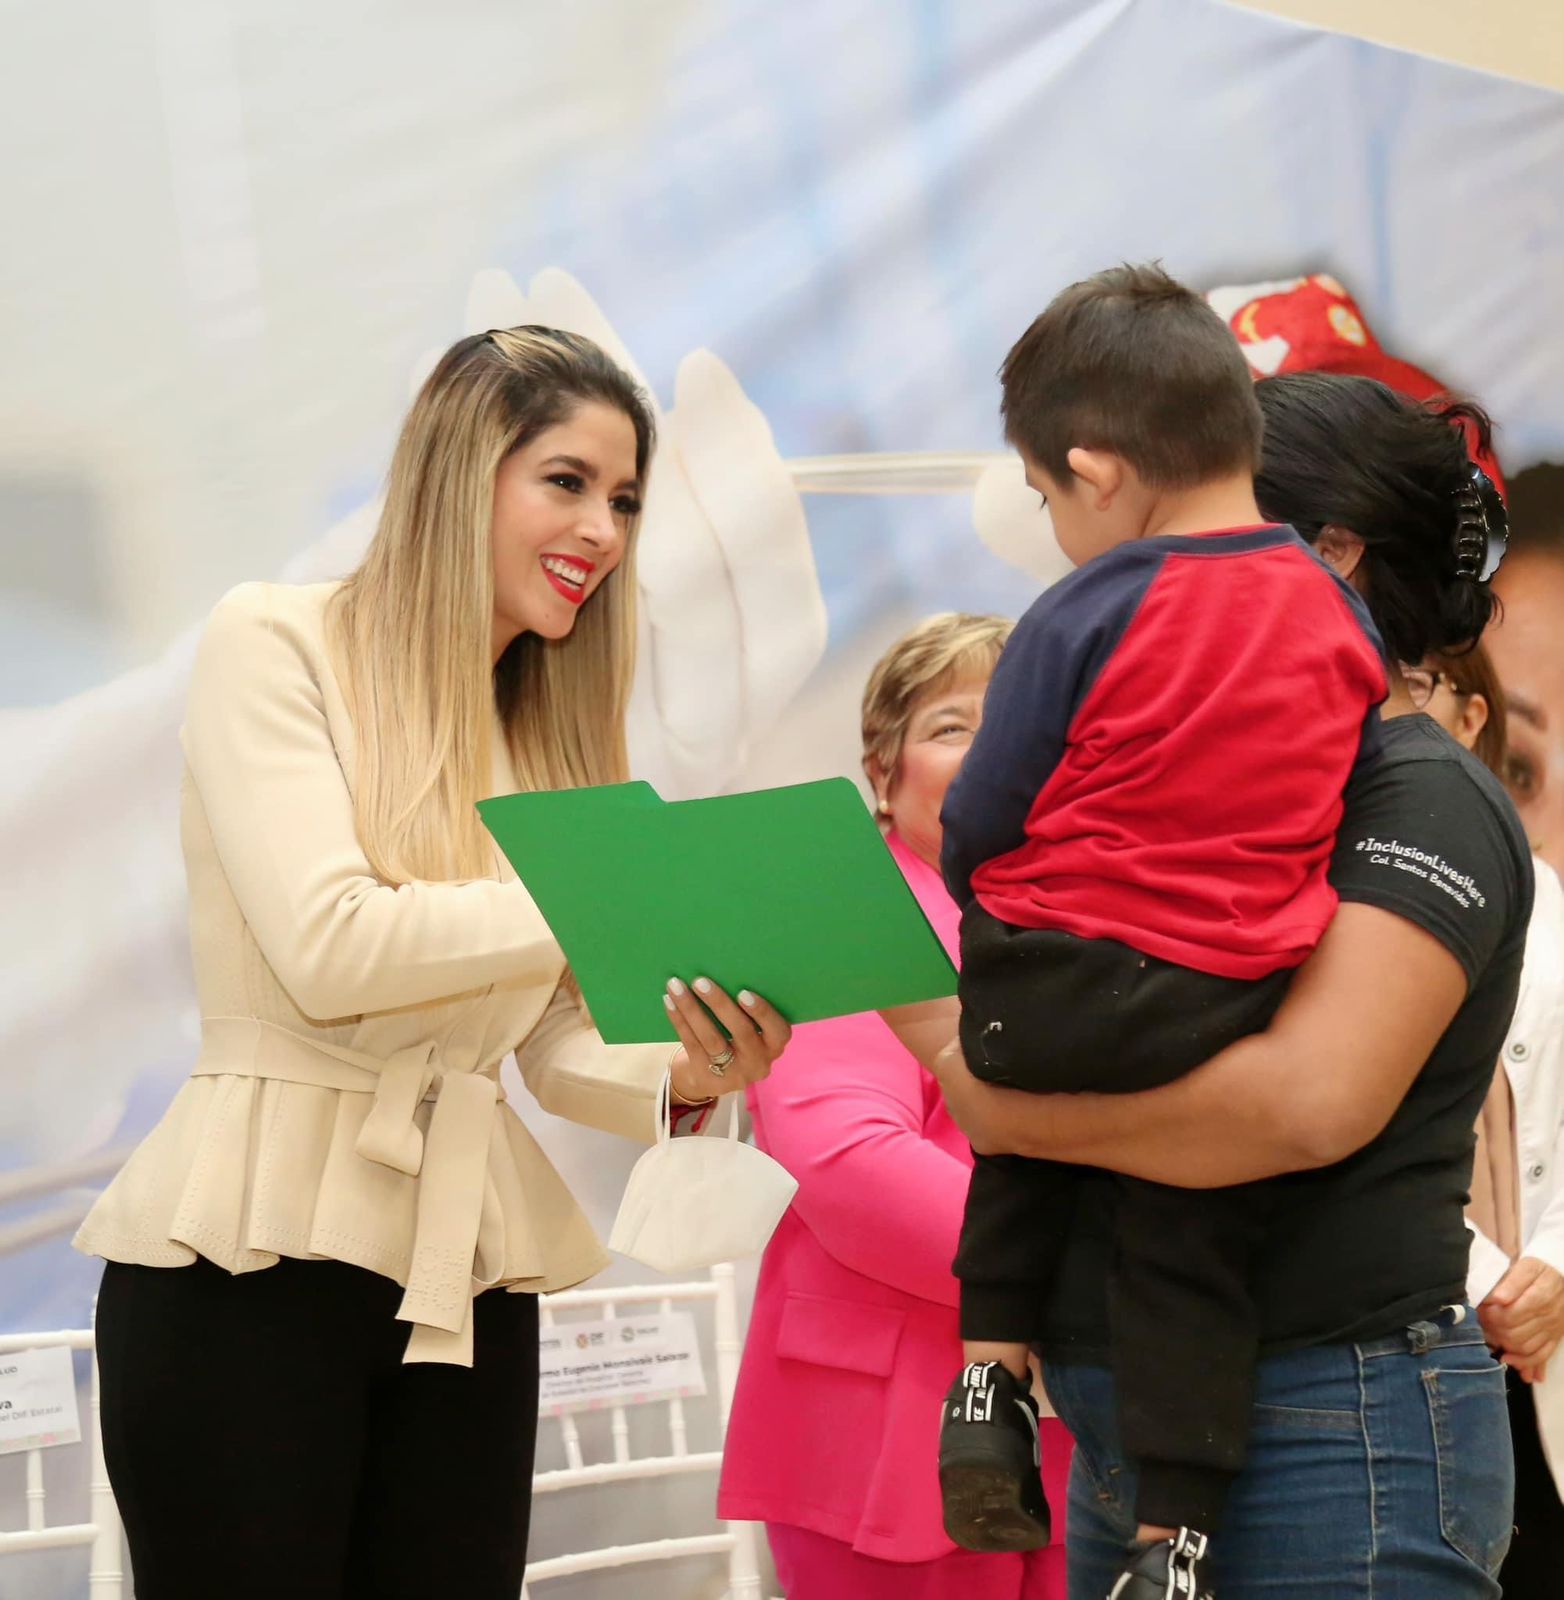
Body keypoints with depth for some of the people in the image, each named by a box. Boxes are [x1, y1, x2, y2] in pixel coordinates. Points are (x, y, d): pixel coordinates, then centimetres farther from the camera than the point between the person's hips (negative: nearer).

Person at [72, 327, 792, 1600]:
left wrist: (682, 1075, -12)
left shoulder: (550, 728, 15)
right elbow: (328, 949, -17)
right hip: (254, 1256, -6)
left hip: (467, 1277, 6)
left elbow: (554, 1047, 9)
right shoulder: (273, 645, -4)